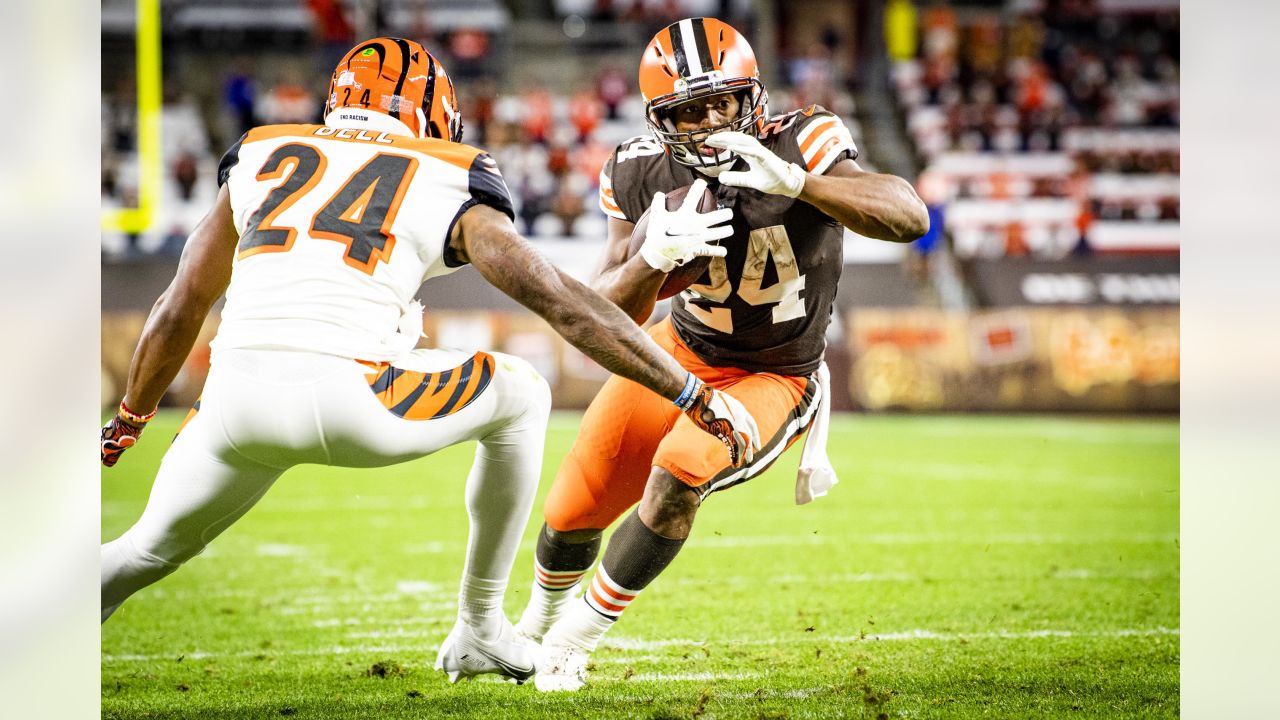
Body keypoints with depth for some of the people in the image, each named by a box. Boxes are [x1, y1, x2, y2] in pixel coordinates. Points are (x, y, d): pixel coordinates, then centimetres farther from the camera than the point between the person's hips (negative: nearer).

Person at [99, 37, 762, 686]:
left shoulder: (257, 159, 25)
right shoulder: (448, 189, 15)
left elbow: (178, 313, 31)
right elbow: (563, 303, 9)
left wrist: (127, 423, 46)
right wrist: (695, 394, 14)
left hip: (237, 397, 3)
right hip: (346, 398, -3)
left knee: (154, 546, 30)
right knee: (519, 397, 23)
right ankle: (478, 632, 29)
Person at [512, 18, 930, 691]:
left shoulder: (800, 144, -27)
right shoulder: (642, 173, -16)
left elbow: (911, 217, -40)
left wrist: (792, 179, -51)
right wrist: (651, 259, -36)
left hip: (773, 380, -4)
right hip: (684, 351, 4)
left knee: (676, 476, -29)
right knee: (574, 510, 5)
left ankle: (576, 637, -6)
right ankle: (538, 620, 43)